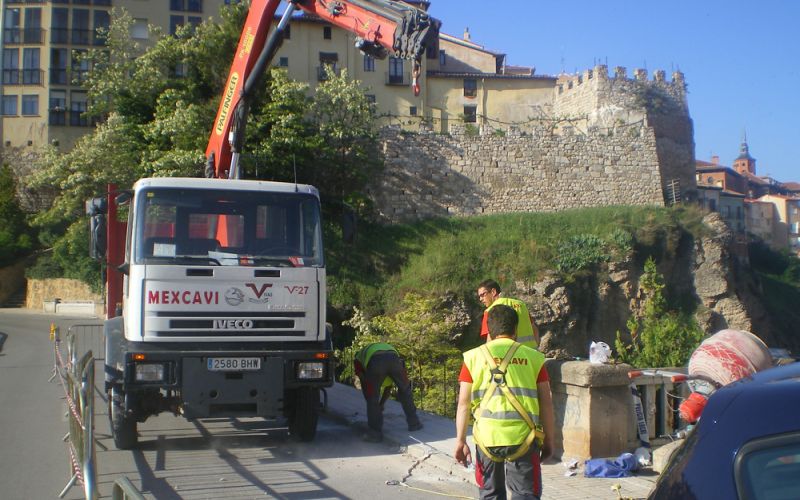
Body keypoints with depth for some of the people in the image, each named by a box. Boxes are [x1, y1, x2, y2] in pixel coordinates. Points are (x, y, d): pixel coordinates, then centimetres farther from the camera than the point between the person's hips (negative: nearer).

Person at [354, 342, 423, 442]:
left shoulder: (358, 359, 38)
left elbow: (364, 384, 33)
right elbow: (389, 385, 48)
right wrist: (381, 404, 57)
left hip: (375, 362, -3)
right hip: (394, 358, 3)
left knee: (372, 398, 13)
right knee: (405, 391, 25)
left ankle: (375, 433, 14)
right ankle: (414, 423, 31)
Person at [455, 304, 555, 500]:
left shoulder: (474, 357, 7)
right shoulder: (533, 357, 6)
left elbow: (464, 403, 3)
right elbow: (546, 404, 6)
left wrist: (460, 440, 5)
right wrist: (548, 441, 14)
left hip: (487, 436, 1)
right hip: (523, 437, -1)